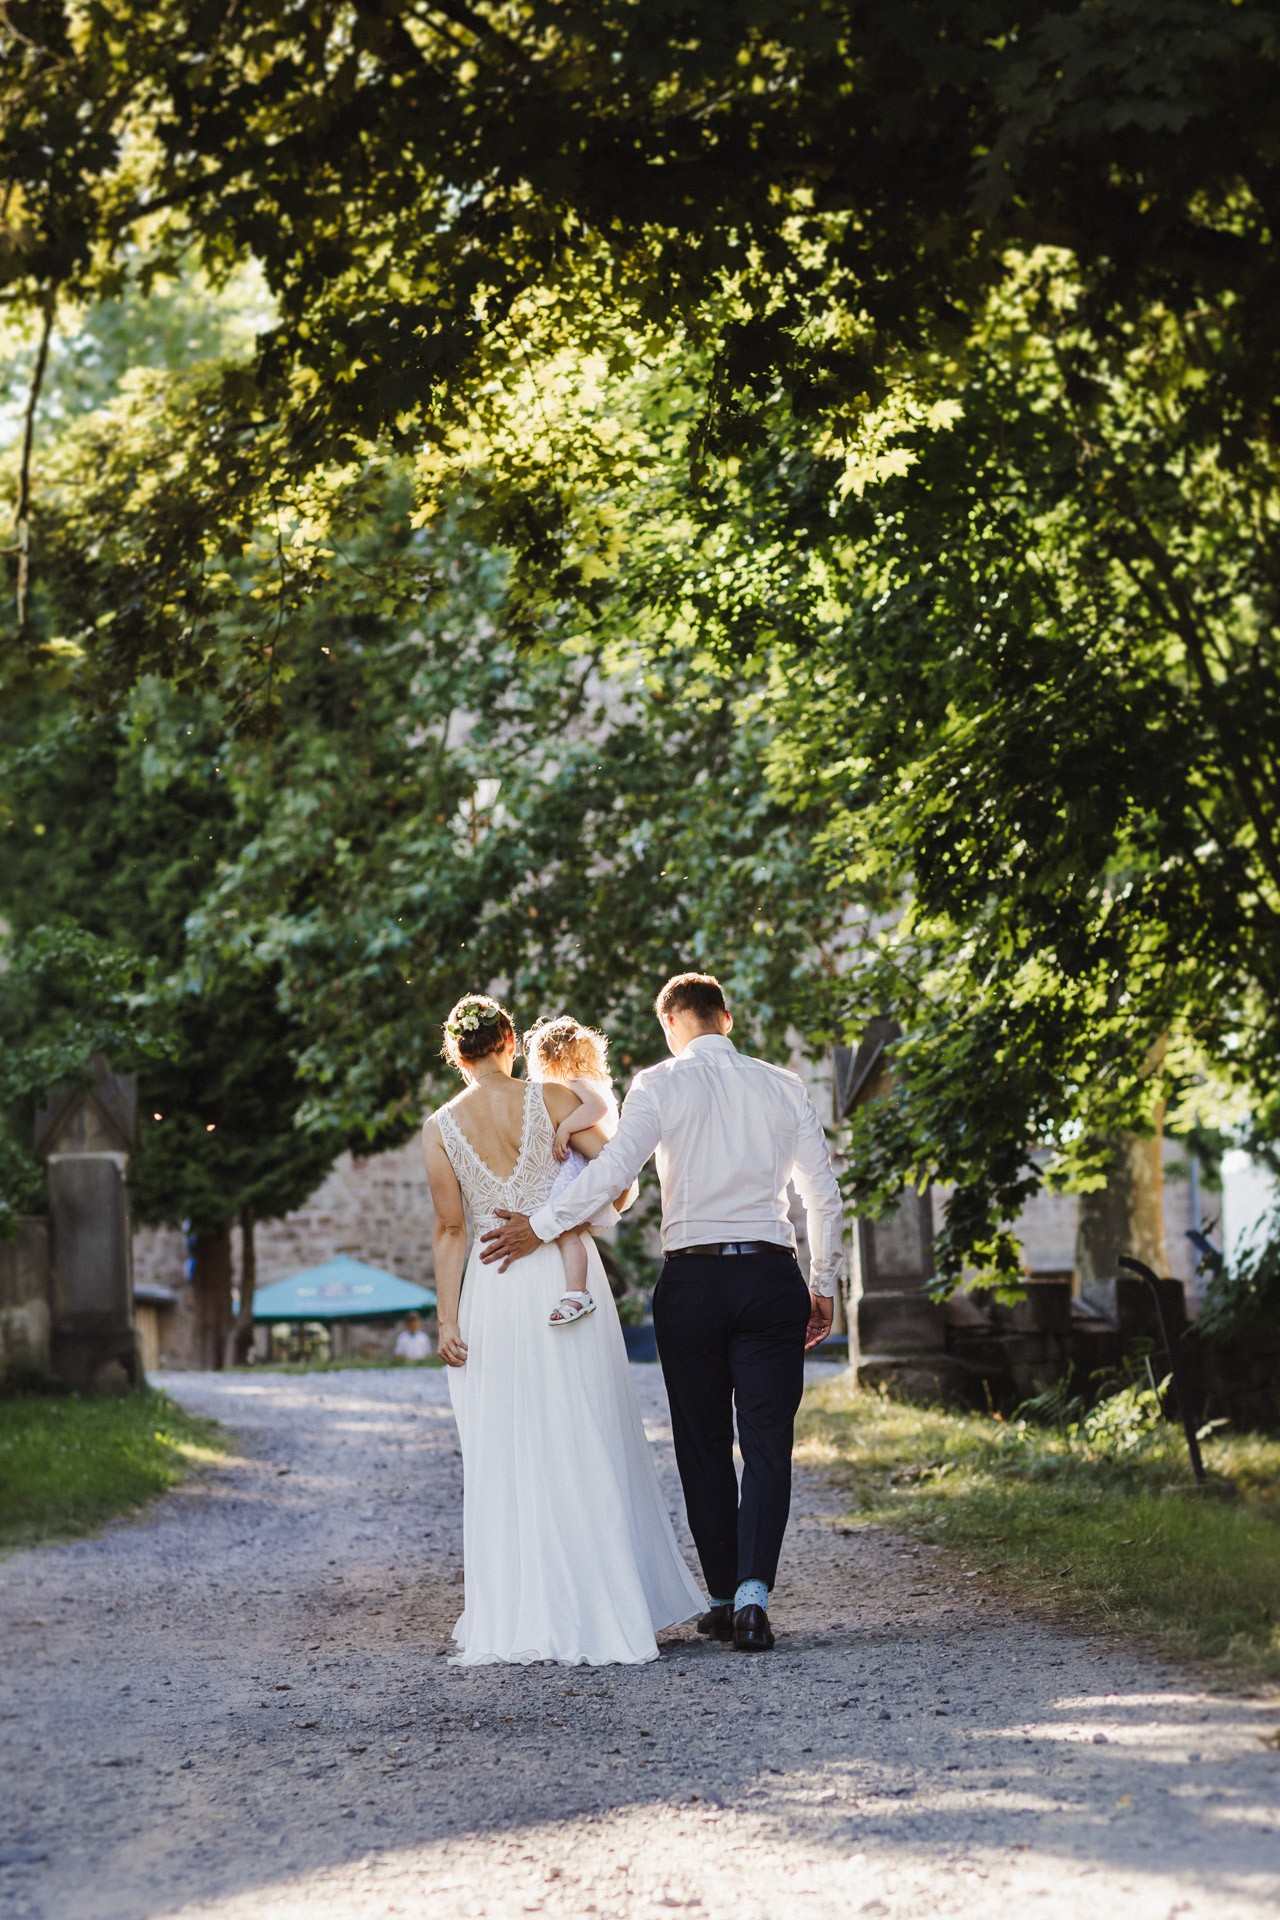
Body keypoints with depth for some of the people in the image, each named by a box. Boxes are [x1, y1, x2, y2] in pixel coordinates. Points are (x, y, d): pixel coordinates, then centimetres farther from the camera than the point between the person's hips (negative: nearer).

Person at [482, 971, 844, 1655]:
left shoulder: (661, 1084, -1)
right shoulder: (783, 1087, 8)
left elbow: (614, 1169, -15)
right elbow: (824, 1196, 10)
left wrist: (541, 1225, -7)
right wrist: (823, 1286, 20)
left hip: (691, 1277, -1)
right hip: (771, 1277, 1)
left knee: (704, 1445, 10)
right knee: (767, 1444, 0)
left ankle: (722, 1597, 12)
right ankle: (752, 1591, -16)